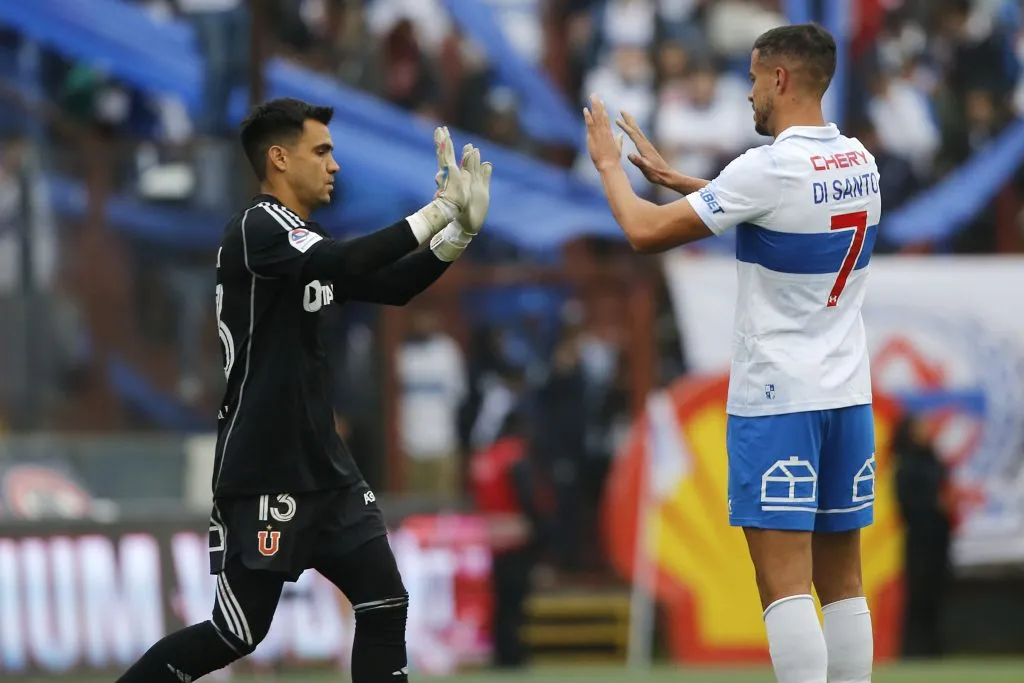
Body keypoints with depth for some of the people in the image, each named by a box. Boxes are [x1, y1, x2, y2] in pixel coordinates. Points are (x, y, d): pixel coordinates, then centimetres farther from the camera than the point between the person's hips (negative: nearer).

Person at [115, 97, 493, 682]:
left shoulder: (303, 240, 14)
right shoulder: (259, 229, -14)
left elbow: (390, 287, 20)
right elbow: (348, 264, -31)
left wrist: (460, 229, 6)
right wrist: (438, 210, -26)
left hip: (324, 466, 9)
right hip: (262, 474, -9)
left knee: (386, 606, 1)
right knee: (237, 634, -6)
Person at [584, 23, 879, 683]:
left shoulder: (769, 169, -16)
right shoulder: (859, 163, 7)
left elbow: (647, 231, -11)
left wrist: (609, 164, 7)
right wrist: (670, 175, 28)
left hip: (777, 401, -7)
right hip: (848, 395, 7)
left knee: (784, 585, -9)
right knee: (842, 582, 10)